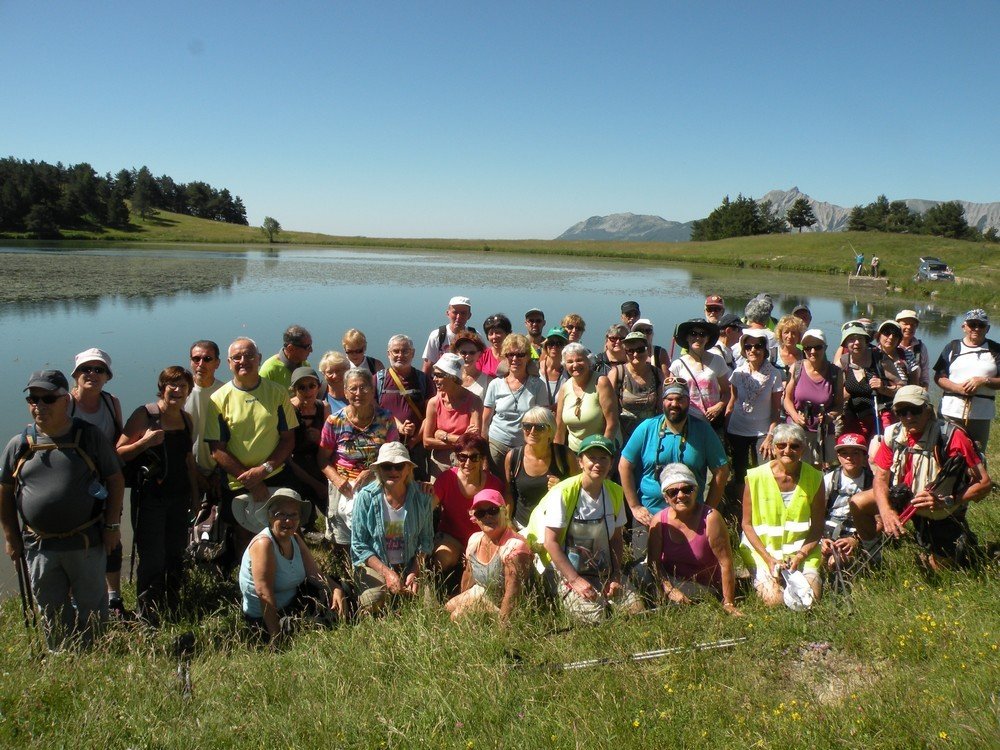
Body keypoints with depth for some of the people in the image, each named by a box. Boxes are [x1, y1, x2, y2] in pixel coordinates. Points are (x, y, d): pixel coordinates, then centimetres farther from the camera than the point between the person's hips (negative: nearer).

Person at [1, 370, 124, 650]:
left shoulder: (90, 436, -6)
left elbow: (115, 479, -1)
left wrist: (112, 525, -4)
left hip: (87, 542, -2)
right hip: (38, 545, 2)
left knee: (91, 606, 13)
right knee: (51, 610, 16)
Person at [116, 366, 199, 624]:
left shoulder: (186, 419, 9)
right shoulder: (144, 415, -9)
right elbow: (118, 453, -11)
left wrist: (195, 494, 18)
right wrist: (145, 442, -26)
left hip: (179, 497, 6)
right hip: (149, 498, -6)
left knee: (176, 555, 12)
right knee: (152, 559, -4)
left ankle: (171, 609, 27)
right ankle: (146, 616, 11)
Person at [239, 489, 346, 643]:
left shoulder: (295, 539, 1)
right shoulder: (263, 544, -26)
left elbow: (315, 573, -1)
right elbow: (264, 594, -30)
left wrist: (336, 589, -22)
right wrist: (277, 638, -31)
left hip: (291, 603, 9)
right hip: (265, 617, -8)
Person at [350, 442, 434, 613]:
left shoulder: (421, 496, -7)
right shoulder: (366, 496, -12)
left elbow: (426, 539, 3)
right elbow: (358, 544, -8)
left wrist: (415, 572, -10)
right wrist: (386, 572, -16)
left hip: (409, 565, 2)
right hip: (373, 563, -2)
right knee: (374, 602, -27)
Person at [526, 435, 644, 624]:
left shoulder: (615, 493, 1)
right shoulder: (564, 493, -16)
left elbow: (616, 540, 8)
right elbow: (550, 542, -16)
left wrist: (615, 576, -5)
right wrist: (575, 580, -19)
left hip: (603, 570, 5)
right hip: (565, 570, -5)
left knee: (637, 609, -13)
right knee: (594, 615, -23)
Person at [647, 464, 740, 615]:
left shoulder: (710, 518, -19)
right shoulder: (659, 520, -7)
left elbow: (726, 563, -18)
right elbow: (653, 561, -10)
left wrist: (728, 604, -17)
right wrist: (670, 590, -25)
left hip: (703, 588, -3)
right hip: (669, 580, 3)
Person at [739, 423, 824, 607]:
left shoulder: (814, 478, -2)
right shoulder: (756, 477, -9)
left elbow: (817, 527, 1)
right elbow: (747, 524, -5)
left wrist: (800, 556, -14)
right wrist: (769, 559, -14)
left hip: (801, 551, 2)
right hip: (762, 550, -2)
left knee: (812, 597, -18)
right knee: (775, 600, -20)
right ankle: (760, 580, 13)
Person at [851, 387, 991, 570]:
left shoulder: (952, 436, -28)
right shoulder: (893, 435, -13)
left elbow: (985, 483, -25)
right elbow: (881, 477, -8)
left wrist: (946, 503, -37)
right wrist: (886, 510, -27)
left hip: (941, 513, -4)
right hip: (904, 497, 4)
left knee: (939, 568, 0)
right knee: (858, 504, -16)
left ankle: (963, 545, 35)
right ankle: (873, 561, 6)